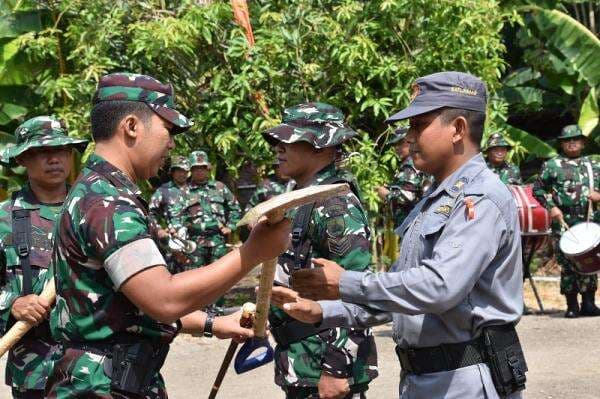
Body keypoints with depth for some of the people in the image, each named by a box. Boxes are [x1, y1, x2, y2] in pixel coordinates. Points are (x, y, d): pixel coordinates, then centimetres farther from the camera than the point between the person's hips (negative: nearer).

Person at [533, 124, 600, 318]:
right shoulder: (551, 165, 8)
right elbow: (538, 189, 9)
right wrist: (551, 207, -3)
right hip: (563, 223, -2)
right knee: (567, 263, -3)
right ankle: (572, 306, 4)